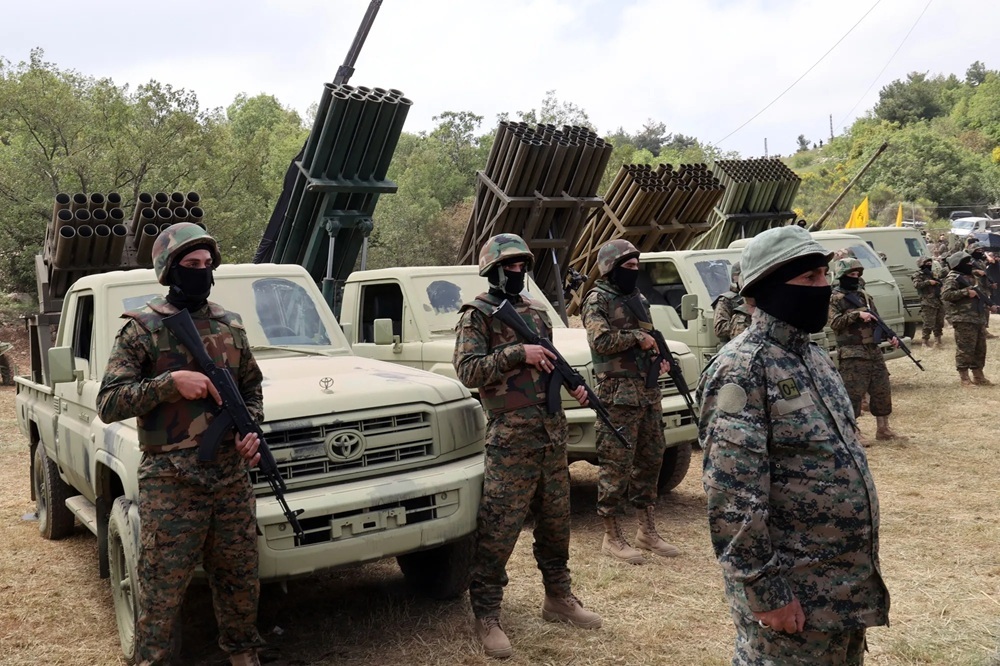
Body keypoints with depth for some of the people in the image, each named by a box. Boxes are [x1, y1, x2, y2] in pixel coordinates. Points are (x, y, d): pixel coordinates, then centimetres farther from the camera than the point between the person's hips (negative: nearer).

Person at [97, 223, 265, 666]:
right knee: (162, 589, 3)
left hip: (232, 474, 5)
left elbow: (252, 386, 19)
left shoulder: (230, 325, 9)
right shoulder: (142, 330, -5)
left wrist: (252, 430, 1)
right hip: (170, 481, -4)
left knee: (240, 579, 15)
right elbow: (108, 405, -10)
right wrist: (170, 382, -21)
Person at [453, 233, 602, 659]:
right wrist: (518, 353, -20)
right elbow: (467, 370, -15)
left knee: (555, 521, 16)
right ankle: (486, 616, 6)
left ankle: (558, 597, 32)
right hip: (511, 436, -7)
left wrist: (573, 384, 6)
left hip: (553, 432, 7)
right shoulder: (478, 314, -5)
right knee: (498, 529, -5)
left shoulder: (537, 312, 16)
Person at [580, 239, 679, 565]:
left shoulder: (637, 297, 17)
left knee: (650, 459, 12)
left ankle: (647, 531, 23)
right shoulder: (597, 300, -7)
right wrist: (638, 337, -13)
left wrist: (659, 357, 6)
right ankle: (612, 537, 6)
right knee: (616, 465, -4)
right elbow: (601, 341, -22)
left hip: (648, 391, 8)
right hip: (618, 394, -8)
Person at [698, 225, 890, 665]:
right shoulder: (742, 370, -19)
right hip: (794, 590, -9)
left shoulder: (814, 357, 9)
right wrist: (767, 592, -22)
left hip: (847, 581, 9)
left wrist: (859, 570, 18)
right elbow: (734, 496, -23)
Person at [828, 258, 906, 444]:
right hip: (852, 355, -7)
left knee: (882, 390, 10)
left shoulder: (864, 295, 16)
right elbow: (835, 323, -16)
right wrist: (857, 314, -23)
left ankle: (883, 429, 20)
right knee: (853, 393, -5)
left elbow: (876, 320, 19)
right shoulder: (835, 298, -5)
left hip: (874, 351, 7)